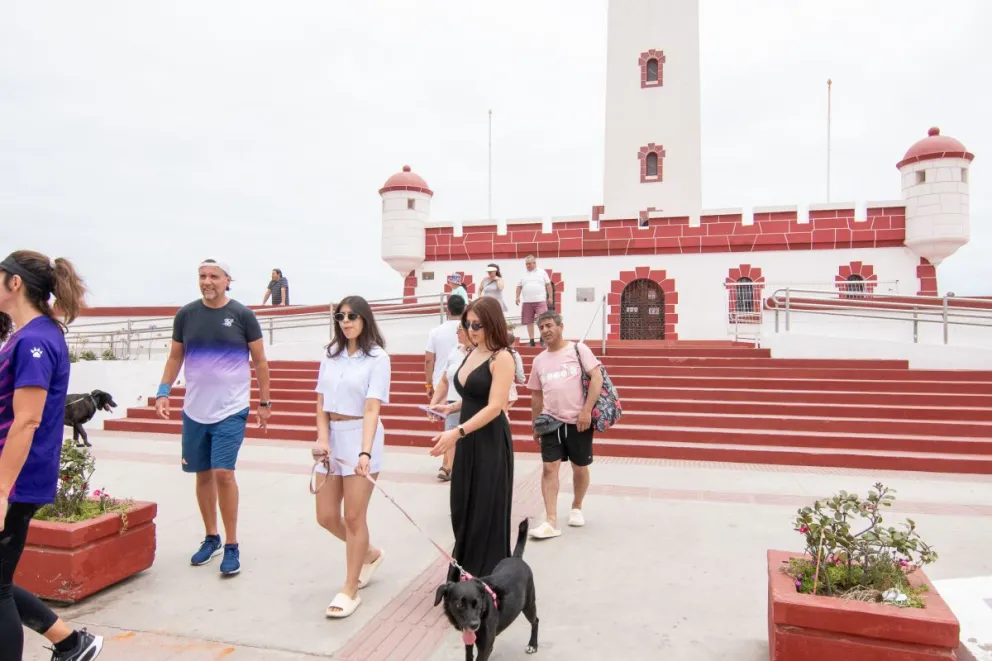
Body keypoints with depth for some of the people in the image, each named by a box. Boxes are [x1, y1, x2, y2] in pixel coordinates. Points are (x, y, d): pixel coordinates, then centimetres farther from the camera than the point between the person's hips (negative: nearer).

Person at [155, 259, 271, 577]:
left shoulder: (242, 315, -4)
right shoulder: (186, 314, 4)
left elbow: (260, 361, 1)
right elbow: (175, 357, 12)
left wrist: (265, 402, 2)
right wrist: (163, 391, -1)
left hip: (231, 410, -4)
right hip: (194, 410, 4)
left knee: (223, 472, -11)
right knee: (203, 474, 12)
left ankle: (232, 546, 4)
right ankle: (211, 538, 30)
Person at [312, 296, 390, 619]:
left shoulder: (377, 357, -9)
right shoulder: (331, 355, 8)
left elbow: (371, 409, -18)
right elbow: (321, 401, 6)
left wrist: (365, 453, -28)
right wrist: (322, 437, -9)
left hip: (360, 437, -6)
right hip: (332, 437, 6)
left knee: (354, 517, 1)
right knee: (326, 516, 10)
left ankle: (350, 589, 17)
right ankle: (369, 554, 36)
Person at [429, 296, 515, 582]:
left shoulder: (502, 358, -14)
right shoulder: (471, 353, 10)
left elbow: (494, 407, -22)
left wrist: (456, 432, -30)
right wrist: (451, 407, 3)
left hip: (491, 443, -8)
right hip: (468, 441, 8)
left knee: (485, 512, 3)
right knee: (462, 509, 13)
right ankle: (465, 573, 28)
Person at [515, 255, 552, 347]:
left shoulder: (542, 272, 6)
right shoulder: (523, 274, 12)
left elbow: (548, 285, 6)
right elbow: (519, 287, 16)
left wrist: (550, 297, 2)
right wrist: (517, 297, 5)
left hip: (540, 301, -3)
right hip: (527, 302, 3)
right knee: (529, 322, 4)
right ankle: (532, 341, 10)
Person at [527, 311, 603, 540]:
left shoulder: (578, 349, -3)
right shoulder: (539, 360, 11)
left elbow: (597, 378, -11)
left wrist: (586, 410, -18)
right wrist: (535, 424, 15)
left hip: (578, 421, -3)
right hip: (551, 422, 3)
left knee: (580, 468, 9)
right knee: (549, 468, -5)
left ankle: (576, 508, 34)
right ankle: (551, 522, -3)